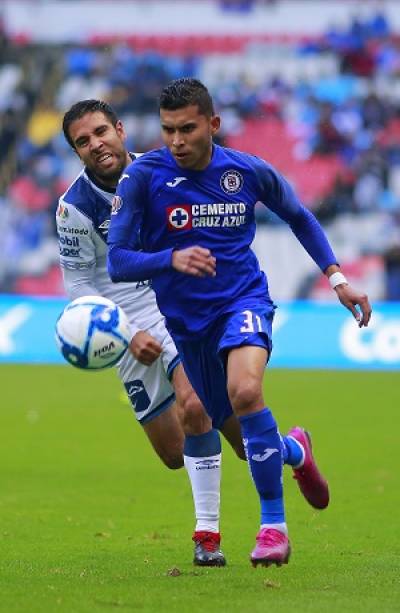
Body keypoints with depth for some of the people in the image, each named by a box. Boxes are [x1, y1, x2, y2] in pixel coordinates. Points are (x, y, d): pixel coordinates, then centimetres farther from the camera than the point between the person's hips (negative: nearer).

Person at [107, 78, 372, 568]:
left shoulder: (250, 172, -6)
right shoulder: (142, 177, -13)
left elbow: (299, 218, 14)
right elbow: (117, 261, -16)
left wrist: (336, 277, 8)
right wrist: (172, 259, -35)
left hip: (243, 301, -2)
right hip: (185, 320, 2)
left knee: (245, 390, -32)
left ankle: (273, 525, -21)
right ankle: (294, 450, 49)